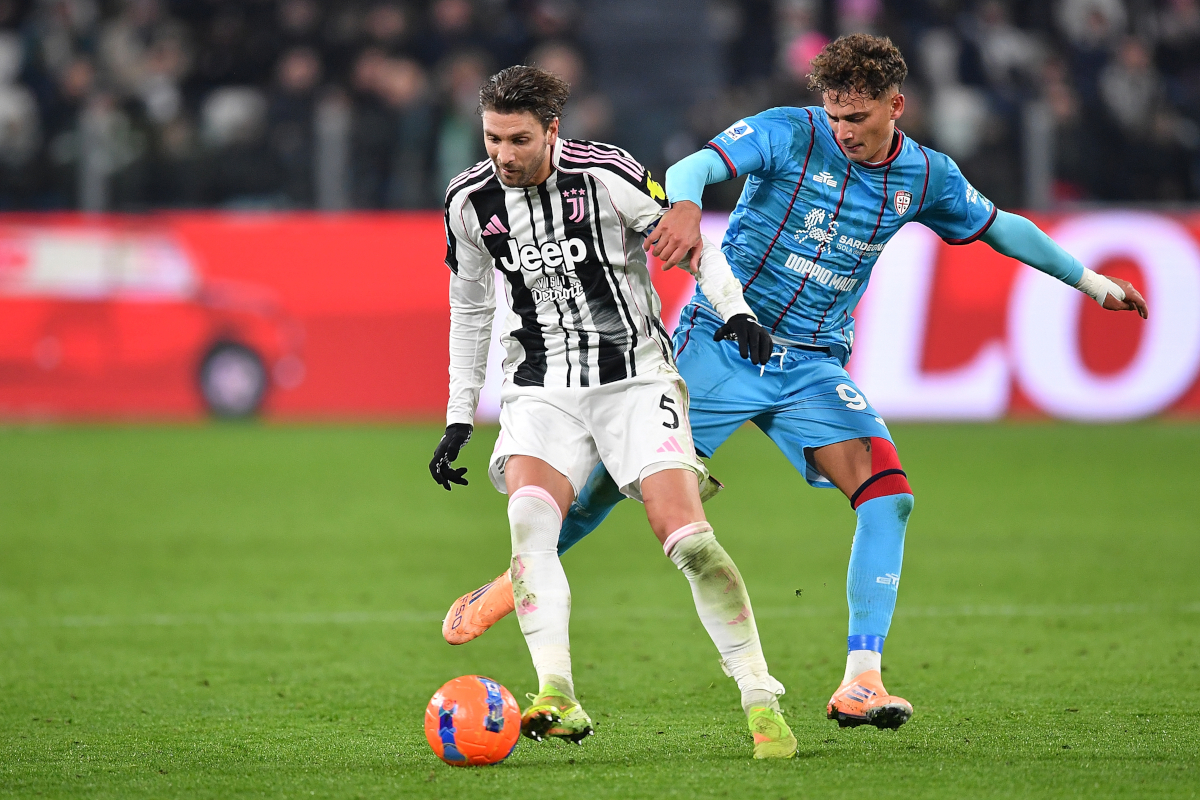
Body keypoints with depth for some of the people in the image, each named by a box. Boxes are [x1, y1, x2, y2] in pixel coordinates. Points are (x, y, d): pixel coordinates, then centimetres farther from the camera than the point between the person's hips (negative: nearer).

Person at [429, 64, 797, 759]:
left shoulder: (604, 174, -13)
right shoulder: (470, 201, 0)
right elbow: (471, 309, 14)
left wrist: (734, 310, -19)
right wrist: (459, 418, 14)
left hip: (635, 375, -3)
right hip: (543, 388, 3)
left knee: (686, 535, -15)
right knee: (528, 516, -25)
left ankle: (762, 701, -4)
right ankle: (558, 702, -31)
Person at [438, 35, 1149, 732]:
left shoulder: (924, 176, 3)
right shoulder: (789, 134, -11)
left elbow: (999, 227, 21)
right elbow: (694, 167, -26)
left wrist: (1093, 283, 27)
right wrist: (685, 207, -50)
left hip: (813, 364, 3)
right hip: (721, 343, -3)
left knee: (888, 492, -18)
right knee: (620, 476, -4)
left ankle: (861, 685, -19)